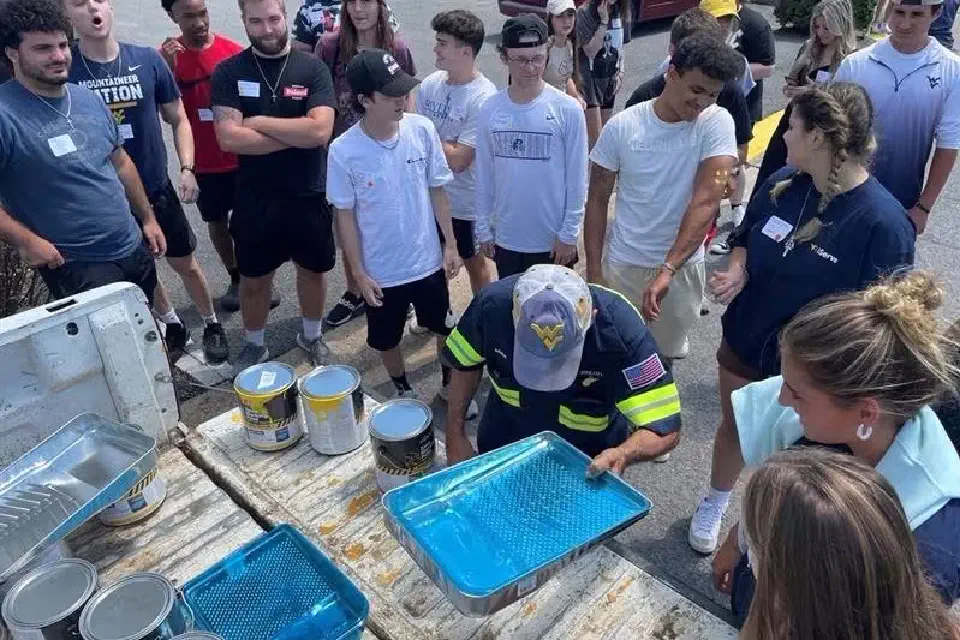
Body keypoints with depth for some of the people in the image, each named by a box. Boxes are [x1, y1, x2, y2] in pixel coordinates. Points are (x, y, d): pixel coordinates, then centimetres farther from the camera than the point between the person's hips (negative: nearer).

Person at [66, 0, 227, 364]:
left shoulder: (148, 61, -7)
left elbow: (178, 119, 2)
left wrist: (187, 168, -10)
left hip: (156, 188, 0)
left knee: (185, 263, 12)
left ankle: (212, 325, 32)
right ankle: (172, 326, 37)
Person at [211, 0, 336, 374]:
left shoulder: (312, 69, -5)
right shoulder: (229, 72, -4)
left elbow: (320, 131, -19)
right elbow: (229, 138, -16)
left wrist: (260, 123, -16)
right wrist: (296, 136, -17)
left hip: (310, 196, 0)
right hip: (254, 198, 0)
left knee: (313, 270, 16)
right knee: (253, 278, 14)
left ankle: (311, 336, 40)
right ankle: (254, 345, 35)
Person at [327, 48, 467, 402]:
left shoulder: (422, 129, -13)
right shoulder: (343, 151, -18)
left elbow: (437, 190, -2)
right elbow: (345, 215, -8)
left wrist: (450, 244, 0)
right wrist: (359, 272, -7)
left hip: (428, 260, 2)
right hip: (381, 271, -1)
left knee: (444, 327, 20)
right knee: (386, 340, 18)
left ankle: (451, 382, 46)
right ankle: (403, 390, 46)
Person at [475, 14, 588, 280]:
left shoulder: (567, 109, -11)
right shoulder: (490, 109, -3)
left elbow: (577, 178, -8)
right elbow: (484, 174, 3)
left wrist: (569, 233, -9)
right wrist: (483, 228, 4)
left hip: (553, 239, -2)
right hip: (506, 238, 3)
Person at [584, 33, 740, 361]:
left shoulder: (717, 123, -12)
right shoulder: (621, 126, -10)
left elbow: (706, 201, -22)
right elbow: (597, 200, -3)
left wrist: (667, 270, -32)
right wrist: (593, 272, -6)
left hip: (683, 266, 0)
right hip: (622, 264, 0)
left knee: (666, 353, 19)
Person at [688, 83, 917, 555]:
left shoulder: (883, 222, -26)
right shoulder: (782, 185, -9)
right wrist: (737, 271, -13)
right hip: (745, 343, 5)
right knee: (733, 427, 25)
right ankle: (714, 505, 53)